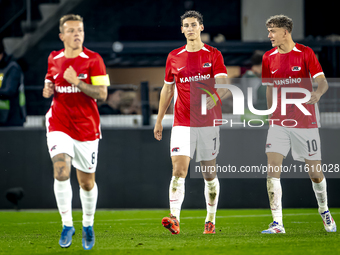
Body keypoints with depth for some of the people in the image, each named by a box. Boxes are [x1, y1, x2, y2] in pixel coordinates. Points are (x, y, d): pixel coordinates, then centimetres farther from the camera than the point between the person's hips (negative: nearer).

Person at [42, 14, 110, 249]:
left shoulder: (93, 60, -6)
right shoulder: (54, 59, 5)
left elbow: (102, 94, -12)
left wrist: (77, 82, -22)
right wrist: (48, 89, 1)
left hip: (86, 128, -1)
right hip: (59, 126, 1)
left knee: (87, 182, 8)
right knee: (61, 172, -21)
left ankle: (88, 225, 32)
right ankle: (67, 225, -9)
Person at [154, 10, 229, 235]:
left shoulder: (213, 55, 0)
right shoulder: (174, 57, 8)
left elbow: (223, 84, -12)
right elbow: (167, 90, 17)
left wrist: (215, 97, -34)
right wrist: (159, 121, 17)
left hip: (208, 122, -1)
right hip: (182, 124, 1)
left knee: (209, 174, 7)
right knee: (179, 170, -14)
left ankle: (211, 220, 19)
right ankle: (174, 218, -23)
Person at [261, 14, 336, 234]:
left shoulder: (305, 53, -6)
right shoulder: (269, 58, 5)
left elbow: (323, 82, -11)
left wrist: (318, 93, -33)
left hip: (305, 122, -3)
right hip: (279, 122, 3)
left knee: (314, 171, 4)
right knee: (272, 168, -13)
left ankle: (324, 211, 32)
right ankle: (277, 223, -13)